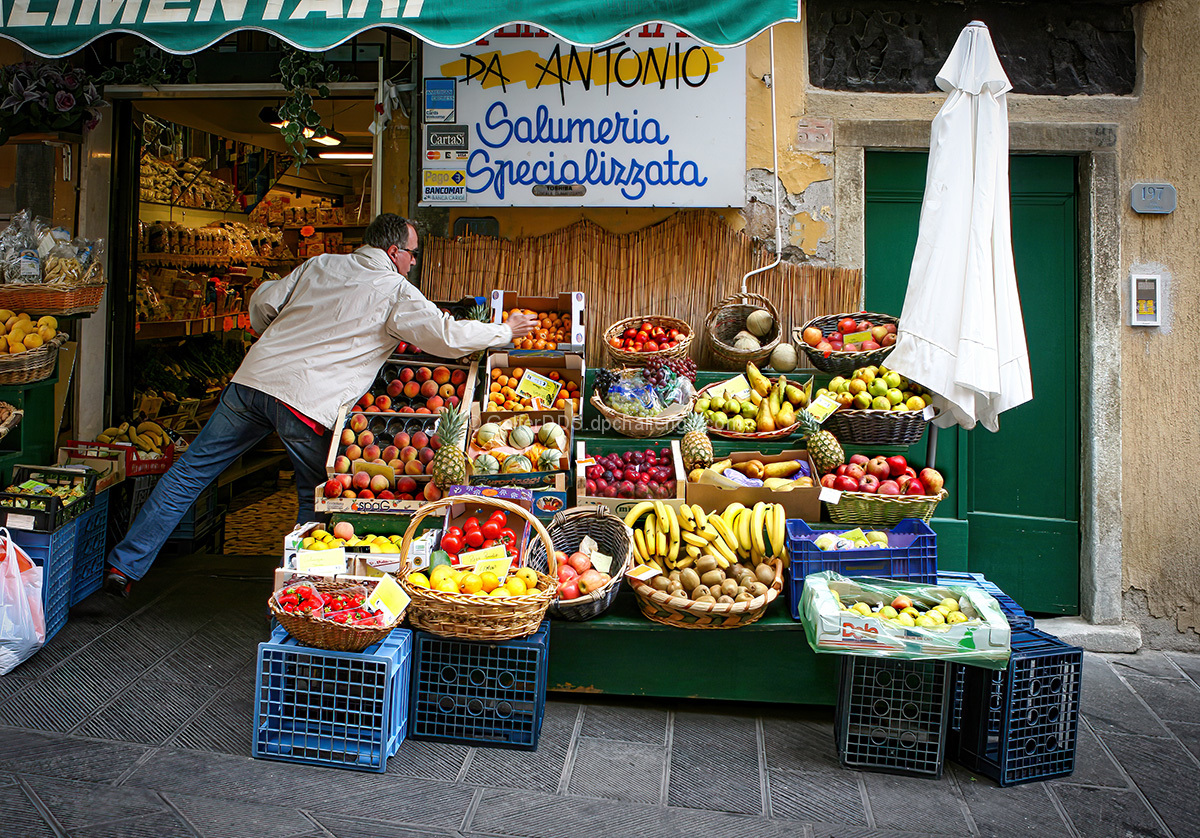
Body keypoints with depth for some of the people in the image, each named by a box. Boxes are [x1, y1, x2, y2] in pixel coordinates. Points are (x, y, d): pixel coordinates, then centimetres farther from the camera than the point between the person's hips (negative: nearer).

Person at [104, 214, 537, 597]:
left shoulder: (320, 265, 17)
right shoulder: (395, 292, 2)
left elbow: (263, 302, 18)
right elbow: (447, 336, -1)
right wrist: (505, 331, 13)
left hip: (254, 376, 5)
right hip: (308, 402, -5)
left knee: (190, 472, 14)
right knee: (316, 499, 14)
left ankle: (125, 565, 19)